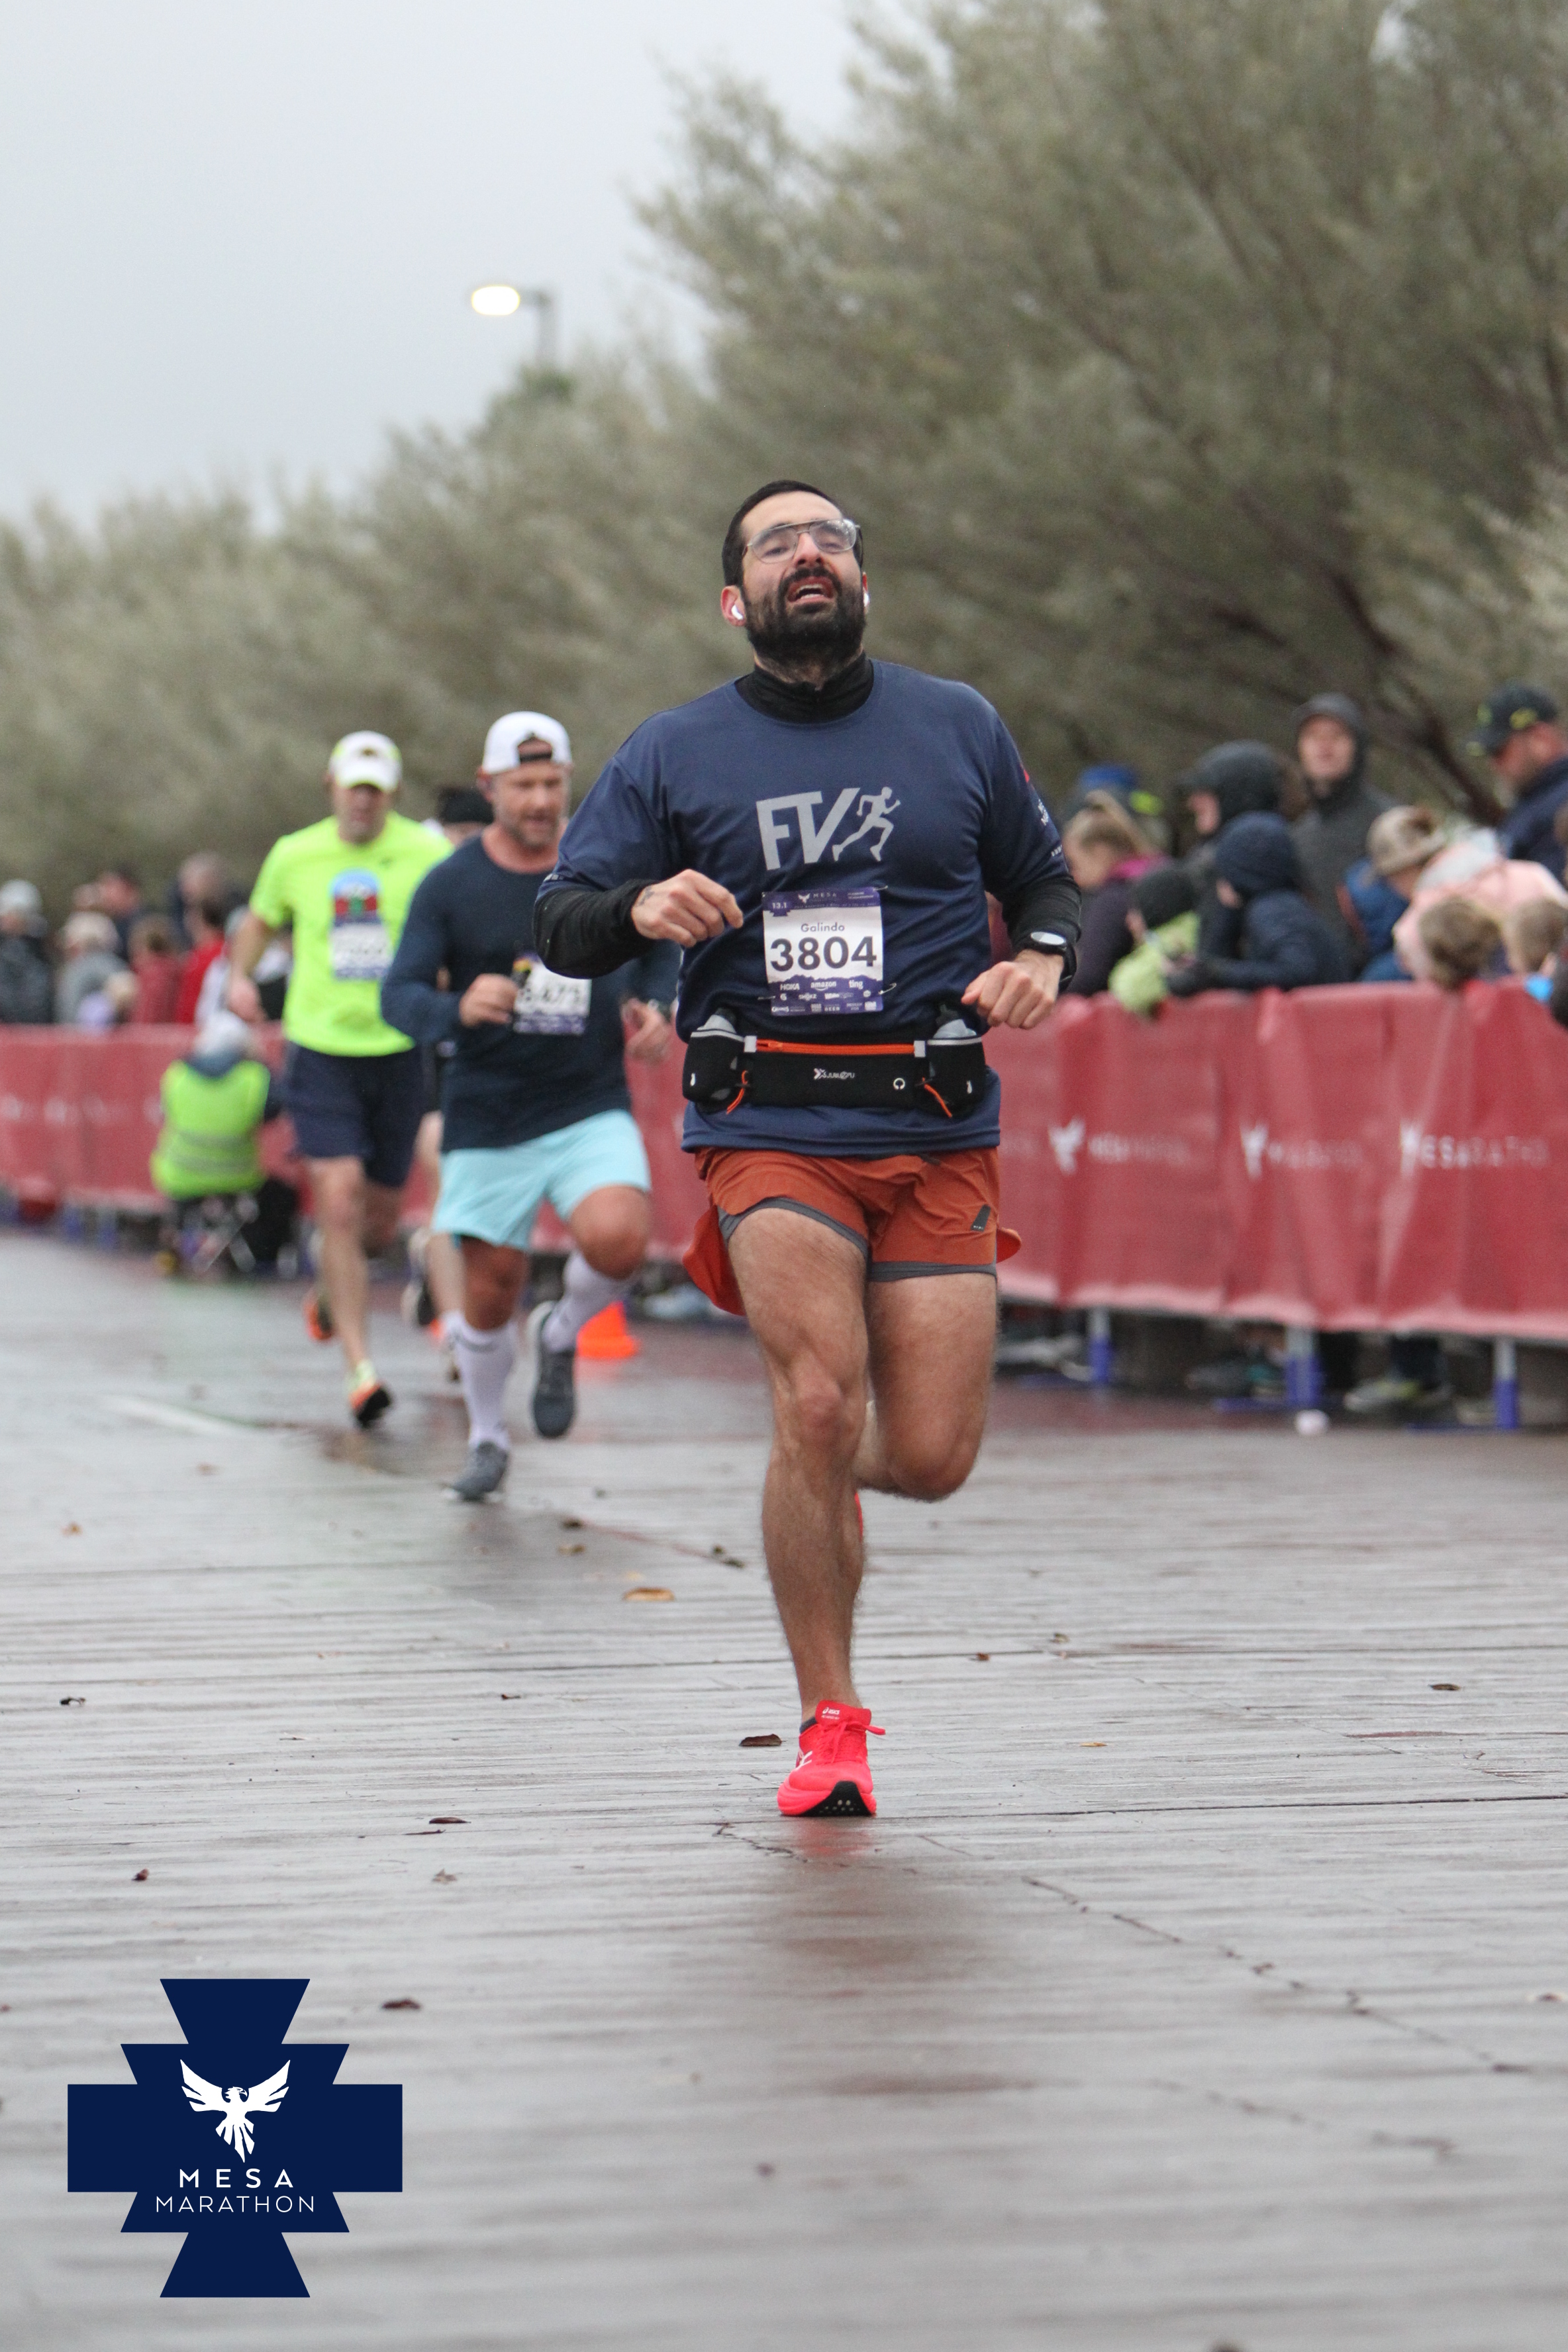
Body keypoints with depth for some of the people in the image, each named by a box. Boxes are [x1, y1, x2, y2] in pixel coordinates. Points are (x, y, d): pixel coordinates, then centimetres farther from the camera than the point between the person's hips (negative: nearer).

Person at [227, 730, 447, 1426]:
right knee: (339, 1201, -15)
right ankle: (359, 1366, -12)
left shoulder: (426, 854, -4)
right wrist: (239, 974, 1)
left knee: (379, 1219, 10)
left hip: (399, 1050, 1)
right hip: (320, 1049, -1)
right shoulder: (294, 856, 2)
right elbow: (260, 921, 19)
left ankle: (330, 1291, 45)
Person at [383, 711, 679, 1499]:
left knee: (617, 1240, -26)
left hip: (593, 1108, 0)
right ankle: (487, 1439, 32)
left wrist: (657, 1010, -3)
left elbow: (662, 949, 17)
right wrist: (457, 1010, -30)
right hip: (488, 1121, 0)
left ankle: (562, 1333, 7)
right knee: (489, 1294, 5)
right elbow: (399, 995, -9)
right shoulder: (450, 886, -4)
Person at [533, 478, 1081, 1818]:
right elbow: (561, 927, 9)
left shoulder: (957, 728, 12)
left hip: (939, 1129, 2)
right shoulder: (674, 755, 8)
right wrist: (641, 908, -13)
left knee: (933, 1457, -6)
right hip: (770, 1126, -2)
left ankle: (822, 1482, 33)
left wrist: (1041, 959, 1)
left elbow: (1044, 877, 23)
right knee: (820, 1405, -20)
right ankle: (831, 1722, -4)